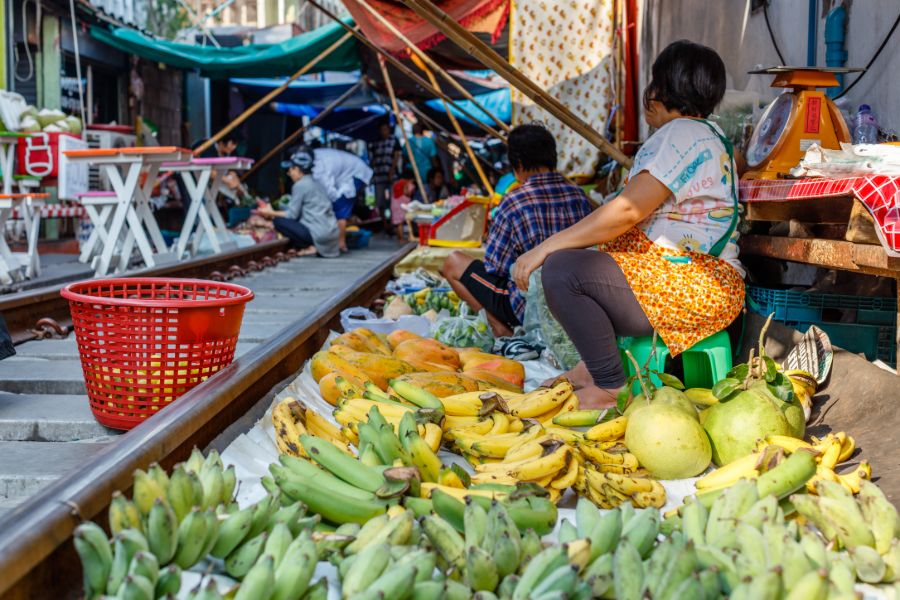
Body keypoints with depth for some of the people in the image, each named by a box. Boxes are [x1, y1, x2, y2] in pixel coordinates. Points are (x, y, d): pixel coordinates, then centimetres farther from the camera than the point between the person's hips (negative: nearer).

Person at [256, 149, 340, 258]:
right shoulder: (315, 184, 18)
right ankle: (315, 246, 8)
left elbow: (292, 214, -5)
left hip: (319, 234, -9)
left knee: (278, 221, -4)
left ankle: (310, 247, -6)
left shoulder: (300, 185, -7)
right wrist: (275, 213, 26)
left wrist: (271, 213, 11)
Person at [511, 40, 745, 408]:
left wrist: (546, 247, -18)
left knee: (561, 270, -23)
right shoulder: (710, 137, 21)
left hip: (693, 291, -12)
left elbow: (627, 212, -22)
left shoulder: (681, 134, -12)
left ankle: (611, 390, -19)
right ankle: (596, 365, 14)